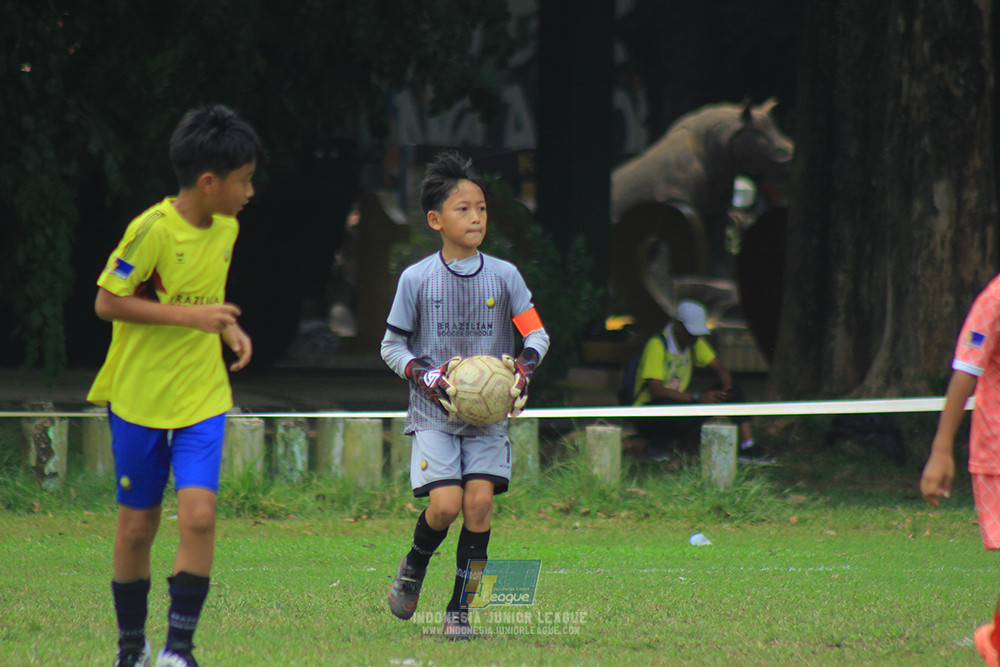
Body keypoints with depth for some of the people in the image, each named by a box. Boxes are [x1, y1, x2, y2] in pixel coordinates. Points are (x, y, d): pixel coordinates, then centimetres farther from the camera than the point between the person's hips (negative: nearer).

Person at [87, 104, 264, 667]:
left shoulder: (226, 229, 4)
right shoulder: (153, 229, -18)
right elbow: (107, 302, -16)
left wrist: (229, 328, 1)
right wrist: (189, 315, -22)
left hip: (202, 398, 4)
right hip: (139, 396, -4)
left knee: (199, 513, -14)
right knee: (138, 525, 6)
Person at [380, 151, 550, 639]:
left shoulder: (503, 275, 1)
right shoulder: (417, 279, -3)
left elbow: (536, 334, 7)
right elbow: (392, 346, 4)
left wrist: (525, 367, -13)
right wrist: (425, 376, -13)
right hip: (433, 415, -2)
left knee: (479, 500, -12)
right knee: (445, 504, -16)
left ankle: (459, 608, -1)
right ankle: (414, 565, 17)